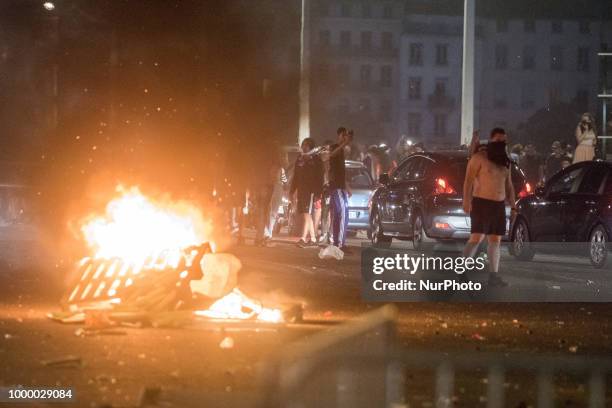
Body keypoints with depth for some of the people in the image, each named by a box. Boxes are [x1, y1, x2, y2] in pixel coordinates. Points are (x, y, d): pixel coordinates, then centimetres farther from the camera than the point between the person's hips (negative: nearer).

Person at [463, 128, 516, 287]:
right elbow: (469, 180, -10)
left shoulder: (505, 162, 18)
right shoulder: (479, 157, -4)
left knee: (495, 240, 5)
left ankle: (493, 275, 6)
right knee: (477, 237, -15)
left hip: (499, 205, 7)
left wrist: (512, 205, 15)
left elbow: (508, 185, 24)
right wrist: (466, 201, -19)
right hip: (482, 202, -7)